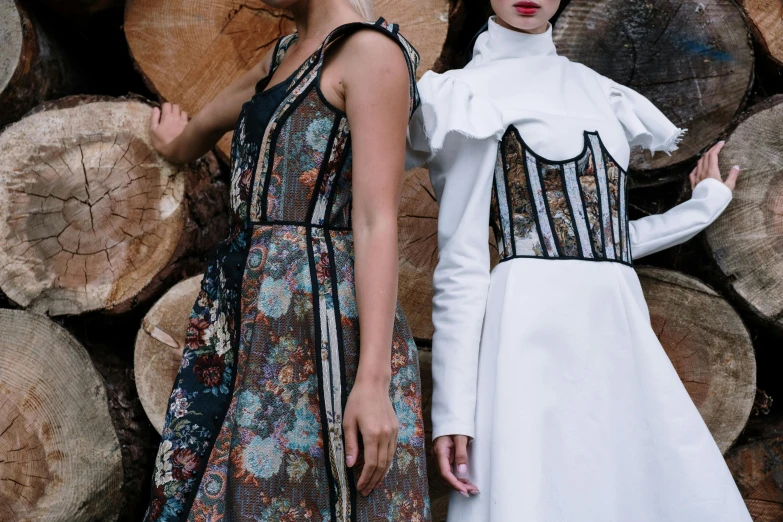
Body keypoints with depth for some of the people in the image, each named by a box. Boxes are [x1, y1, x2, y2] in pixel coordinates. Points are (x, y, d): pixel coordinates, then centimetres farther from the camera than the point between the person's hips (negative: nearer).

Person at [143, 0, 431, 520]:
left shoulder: (371, 49, -8)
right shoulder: (287, 55, 17)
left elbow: (377, 222, -17)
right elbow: (215, 114, 41)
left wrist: (372, 380, -23)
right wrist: (180, 142, 61)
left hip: (318, 307, -8)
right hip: (245, 310, 8)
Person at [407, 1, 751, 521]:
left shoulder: (594, 90, 21)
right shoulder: (475, 92, 3)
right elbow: (461, 259, -4)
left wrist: (707, 203, 32)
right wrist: (452, 408, -11)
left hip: (620, 336, 6)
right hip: (536, 330, -6)